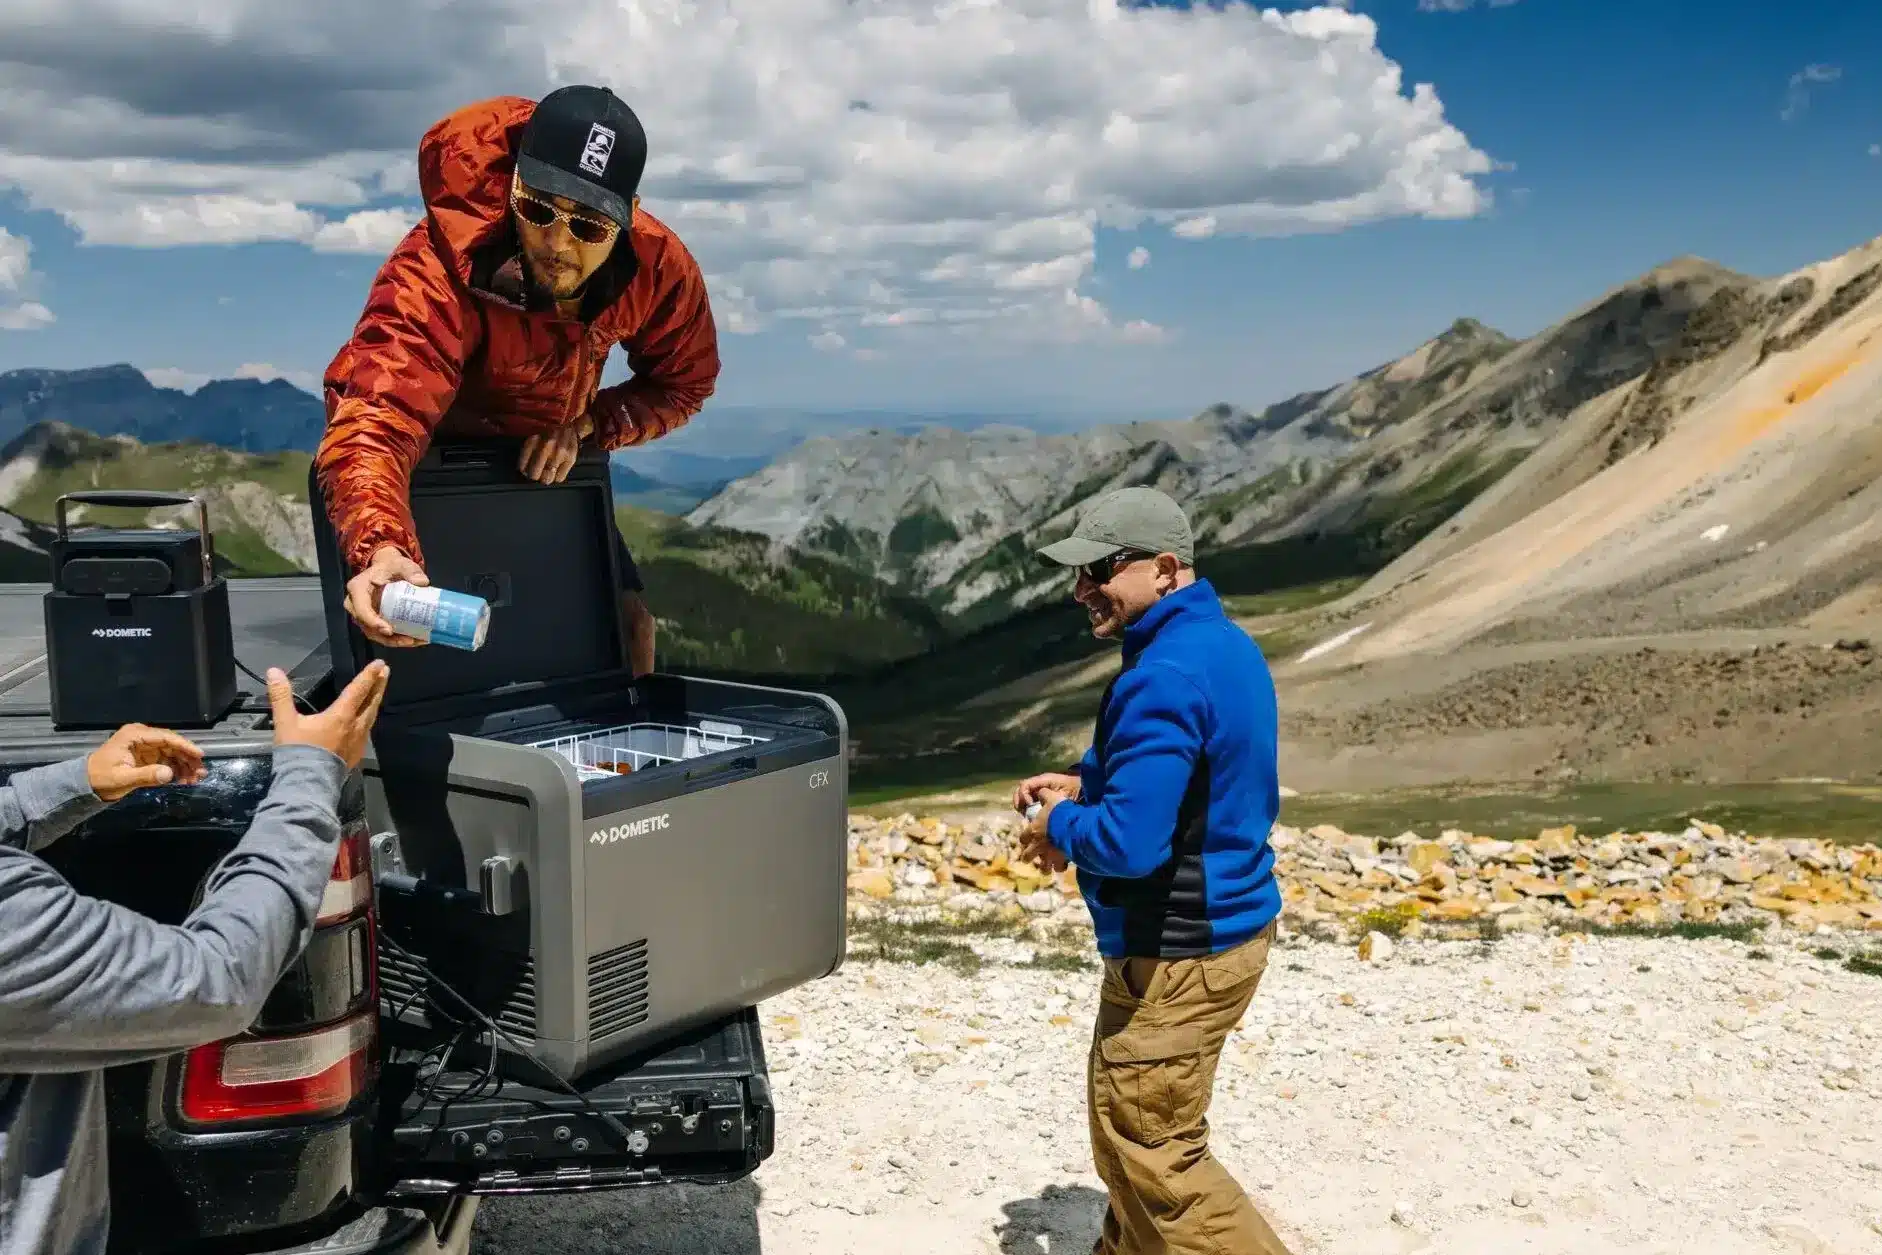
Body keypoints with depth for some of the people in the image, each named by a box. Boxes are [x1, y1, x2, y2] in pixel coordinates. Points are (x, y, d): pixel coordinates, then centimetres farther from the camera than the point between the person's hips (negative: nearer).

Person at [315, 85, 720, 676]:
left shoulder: (658, 266, -25)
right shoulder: (438, 272, -39)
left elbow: (684, 380, -7)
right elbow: (377, 425, -51)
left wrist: (585, 424, -25)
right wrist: (383, 550, -72)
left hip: (544, 464, 4)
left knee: (630, 623, 3)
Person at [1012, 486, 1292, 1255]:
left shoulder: (1165, 675, -26)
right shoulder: (1223, 644, 7)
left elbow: (1128, 843, -30)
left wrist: (1059, 824, -10)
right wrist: (1085, 783, 9)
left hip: (1178, 952, -10)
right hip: (1225, 924, 10)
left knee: (1150, 1153, 3)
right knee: (1145, 1134, 24)